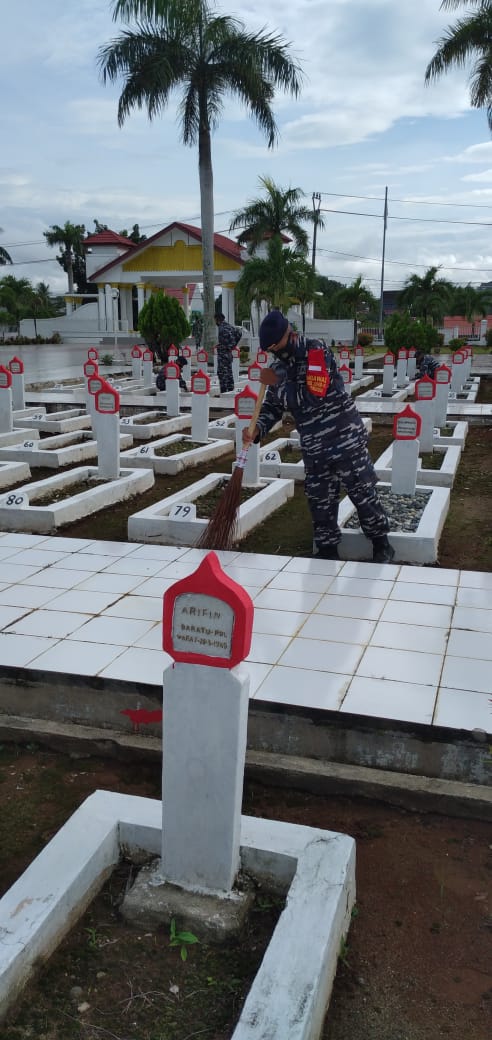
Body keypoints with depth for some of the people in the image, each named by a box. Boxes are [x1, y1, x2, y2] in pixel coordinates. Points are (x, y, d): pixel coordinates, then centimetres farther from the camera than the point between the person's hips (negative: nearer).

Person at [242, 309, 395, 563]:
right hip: (313, 449, 6)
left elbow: (315, 395, -22)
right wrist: (257, 430, -8)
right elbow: (272, 407, 11)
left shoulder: (317, 351, -12)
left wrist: (278, 384, -15)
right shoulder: (279, 369, 7)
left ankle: (382, 545, 20)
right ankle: (327, 551, 24)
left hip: (346, 440, -5)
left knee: (364, 495, 4)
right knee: (320, 502, 9)